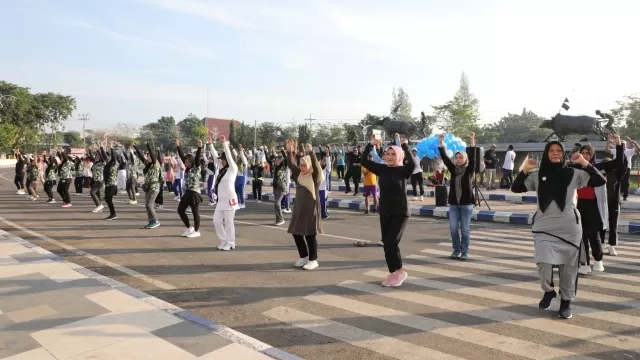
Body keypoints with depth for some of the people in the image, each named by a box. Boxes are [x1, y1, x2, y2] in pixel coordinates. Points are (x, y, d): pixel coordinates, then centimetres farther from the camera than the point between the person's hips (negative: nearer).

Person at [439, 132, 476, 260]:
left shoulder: (469, 170, -2)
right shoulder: (453, 169, 6)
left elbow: (472, 158, -16)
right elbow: (445, 158, -2)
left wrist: (472, 141, -27)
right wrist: (441, 142, -11)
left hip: (466, 203, -3)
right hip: (453, 203, 3)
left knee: (465, 229, 3)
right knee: (453, 228, 4)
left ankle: (464, 252, 13)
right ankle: (456, 250, 19)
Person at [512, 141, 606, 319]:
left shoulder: (573, 174, 2)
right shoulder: (537, 176, 4)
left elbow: (600, 181, -4)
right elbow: (516, 188, -2)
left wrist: (585, 163, -12)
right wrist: (524, 170, -12)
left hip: (569, 228, 1)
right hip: (544, 228, 0)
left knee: (568, 267, 8)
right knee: (544, 264, -13)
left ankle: (566, 302, 27)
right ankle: (548, 291, 18)